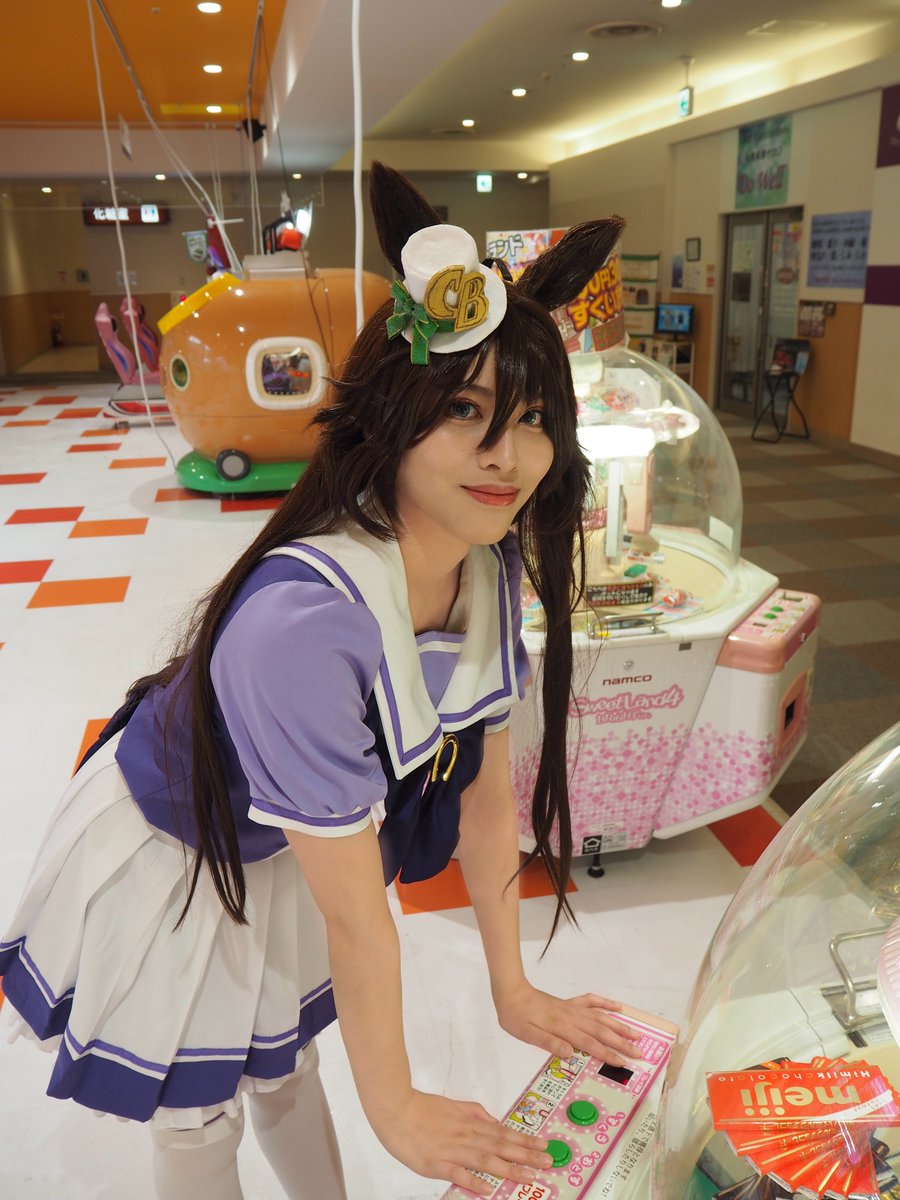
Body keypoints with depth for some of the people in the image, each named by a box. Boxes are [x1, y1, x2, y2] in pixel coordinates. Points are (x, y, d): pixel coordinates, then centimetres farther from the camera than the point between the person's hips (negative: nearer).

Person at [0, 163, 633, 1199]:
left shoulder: (489, 568, -18)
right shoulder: (308, 617, -42)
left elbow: (487, 794, -8)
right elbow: (355, 910, -30)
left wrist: (514, 993, 1)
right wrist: (398, 1112, -15)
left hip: (277, 856, 6)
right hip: (161, 860, -5)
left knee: (281, 1066, 29)